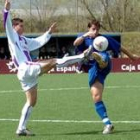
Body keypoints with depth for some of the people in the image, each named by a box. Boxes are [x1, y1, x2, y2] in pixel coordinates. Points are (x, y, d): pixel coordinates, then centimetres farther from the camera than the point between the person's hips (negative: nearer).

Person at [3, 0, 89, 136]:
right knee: (53, 62, -14)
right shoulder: (12, 37, 1)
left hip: (28, 72, 9)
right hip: (25, 69, -9)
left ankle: (21, 129, 9)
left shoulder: (24, 40, 25)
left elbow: (39, 41, 34)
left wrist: (49, 32, 34)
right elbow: (7, 25, -16)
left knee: (31, 101, 9)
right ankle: (82, 56, -12)